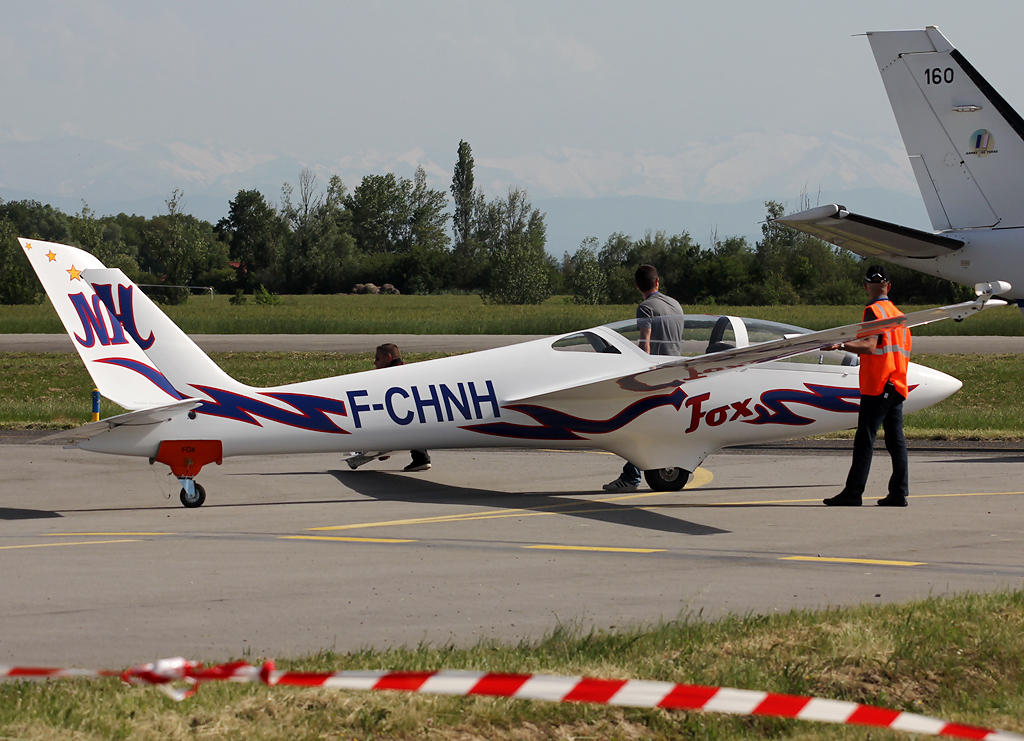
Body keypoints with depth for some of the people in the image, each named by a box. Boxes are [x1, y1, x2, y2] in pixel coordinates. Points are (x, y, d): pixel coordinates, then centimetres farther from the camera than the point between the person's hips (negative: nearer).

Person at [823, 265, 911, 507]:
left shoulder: (874, 310, -8)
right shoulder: (898, 313, 17)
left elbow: (870, 345, -22)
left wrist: (841, 345, -34)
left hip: (877, 385, -8)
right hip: (897, 385, 8)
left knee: (865, 439, -8)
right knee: (896, 439, 6)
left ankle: (853, 492, -10)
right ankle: (899, 492, 2)